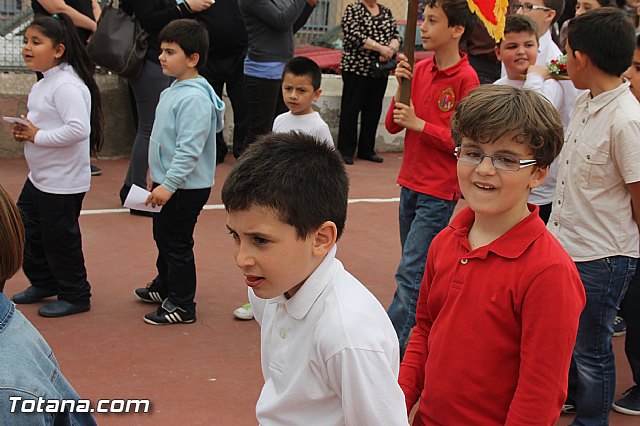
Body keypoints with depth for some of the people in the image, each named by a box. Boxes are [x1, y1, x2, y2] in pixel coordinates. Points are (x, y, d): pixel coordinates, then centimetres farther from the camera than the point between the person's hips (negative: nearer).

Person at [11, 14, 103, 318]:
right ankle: (43, 283, 40)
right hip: (38, 177, 11)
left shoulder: (67, 86, -22)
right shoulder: (43, 84, 9)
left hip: (63, 182, -11)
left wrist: (37, 136, -24)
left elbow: (79, 129, -34)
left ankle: (75, 296, 21)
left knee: (59, 239, 3)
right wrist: (25, 130, 3)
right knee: (25, 230, 21)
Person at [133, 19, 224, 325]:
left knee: (177, 243, 0)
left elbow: (190, 149, -28)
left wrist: (169, 184, -28)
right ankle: (163, 286, 42)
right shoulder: (173, 90, 9)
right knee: (163, 236, 24)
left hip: (186, 188, -10)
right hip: (168, 182, 10)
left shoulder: (195, 98, -24)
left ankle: (181, 305, 13)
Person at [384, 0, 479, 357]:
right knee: (420, 271, 18)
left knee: (410, 274, -8)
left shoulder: (466, 78, -14)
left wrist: (419, 124, -17)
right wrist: (401, 86, -8)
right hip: (411, 183, 7)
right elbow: (392, 126, 6)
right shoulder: (420, 69, 6)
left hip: (439, 192, -7)